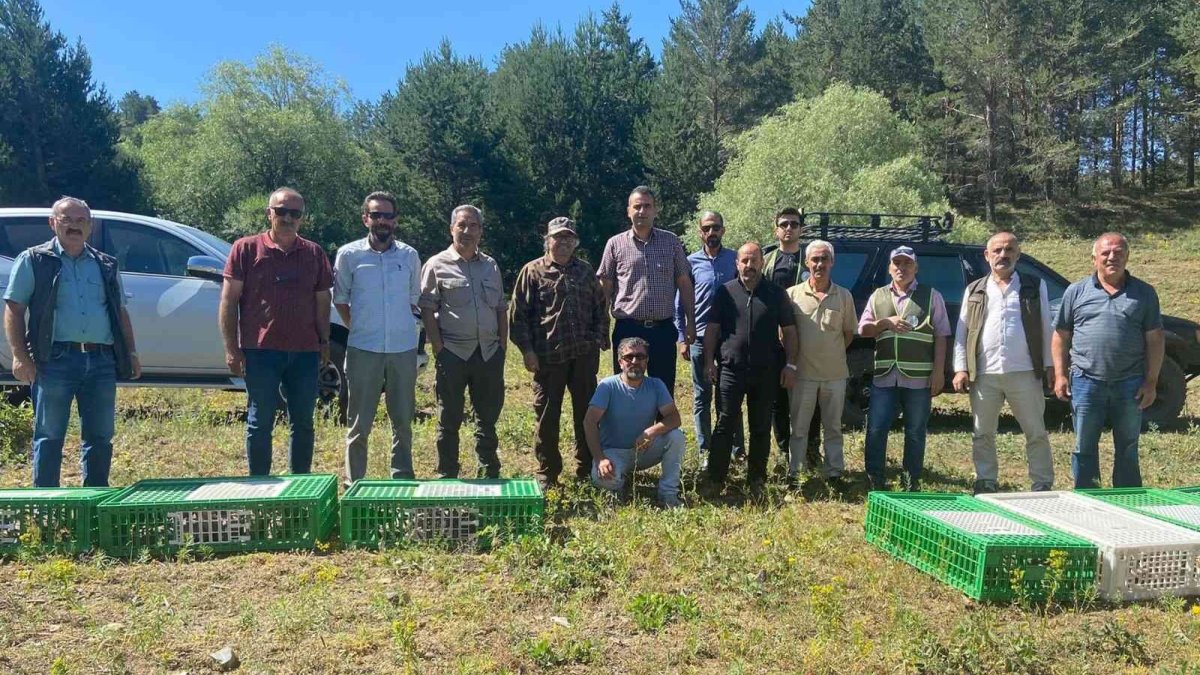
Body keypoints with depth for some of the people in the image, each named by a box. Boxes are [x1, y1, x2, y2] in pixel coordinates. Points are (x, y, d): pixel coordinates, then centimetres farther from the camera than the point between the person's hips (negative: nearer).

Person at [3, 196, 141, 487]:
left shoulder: (106, 265, 17)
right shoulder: (33, 261, 6)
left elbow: (121, 313, 21)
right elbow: (14, 310, 1)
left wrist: (131, 352, 11)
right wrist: (20, 356, -10)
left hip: (101, 361, 4)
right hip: (55, 360, -3)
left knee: (100, 436, 7)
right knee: (49, 436, 1)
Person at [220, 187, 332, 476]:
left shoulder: (314, 254, 10)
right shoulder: (246, 248, 1)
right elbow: (229, 300, 0)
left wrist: (324, 342, 7)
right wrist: (231, 348, -5)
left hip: (305, 352, 3)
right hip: (260, 351, -3)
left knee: (303, 423, 10)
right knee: (260, 423, 4)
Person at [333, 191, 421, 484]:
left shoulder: (409, 255, 4)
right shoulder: (348, 255, -1)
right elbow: (340, 300, 8)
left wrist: (401, 327, 9)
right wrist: (359, 328, 4)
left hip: (404, 349, 2)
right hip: (363, 350, -2)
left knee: (403, 420, 11)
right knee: (359, 423, 4)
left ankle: (403, 478, 23)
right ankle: (355, 482, 15)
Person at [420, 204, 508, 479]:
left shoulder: (491, 266, 14)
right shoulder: (437, 265, 0)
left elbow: (501, 309, 16)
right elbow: (427, 310, -4)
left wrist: (502, 344, 7)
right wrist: (438, 348, -11)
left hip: (489, 353, 4)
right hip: (453, 353, -4)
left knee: (488, 418, 11)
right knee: (450, 420, 4)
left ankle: (490, 474, 23)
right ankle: (447, 477, 14)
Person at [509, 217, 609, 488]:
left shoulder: (586, 271, 13)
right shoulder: (533, 271, 0)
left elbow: (601, 308, 19)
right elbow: (517, 314, -3)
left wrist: (600, 338, 8)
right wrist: (527, 349, -8)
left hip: (585, 355, 4)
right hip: (548, 356, -3)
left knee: (587, 413, 10)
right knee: (547, 415, 4)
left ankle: (587, 469, 23)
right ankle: (547, 473, 16)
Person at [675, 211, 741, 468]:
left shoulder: (734, 259, 3)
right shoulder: (692, 262, 2)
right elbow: (679, 303, 4)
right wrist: (682, 339, -1)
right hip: (699, 338, 0)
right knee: (701, 397, 7)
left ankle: (736, 448, 17)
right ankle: (705, 450, 16)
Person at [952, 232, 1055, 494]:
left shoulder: (1035, 287, 8)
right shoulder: (974, 291, 11)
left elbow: (1046, 328, 7)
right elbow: (961, 332, 8)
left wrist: (1050, 365, 2)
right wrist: (961, 369, -1)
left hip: (1024, 373, -1)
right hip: (984, 375, 1)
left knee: (1036, 433, 5)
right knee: (982, 435, 7)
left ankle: (1042, 487, 14)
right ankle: (986, 484, 19)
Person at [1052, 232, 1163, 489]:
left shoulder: (1144, 293, 5)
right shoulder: (1076, 291, 5)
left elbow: (1155, 339, 5)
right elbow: (1061, 336, 6)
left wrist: (1151, 382, -1)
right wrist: (1060, 375, -1)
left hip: (1130, 384, 1)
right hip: (1086, 383, 0)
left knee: (1127, 449, 11)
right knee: (1084, 448, 6)